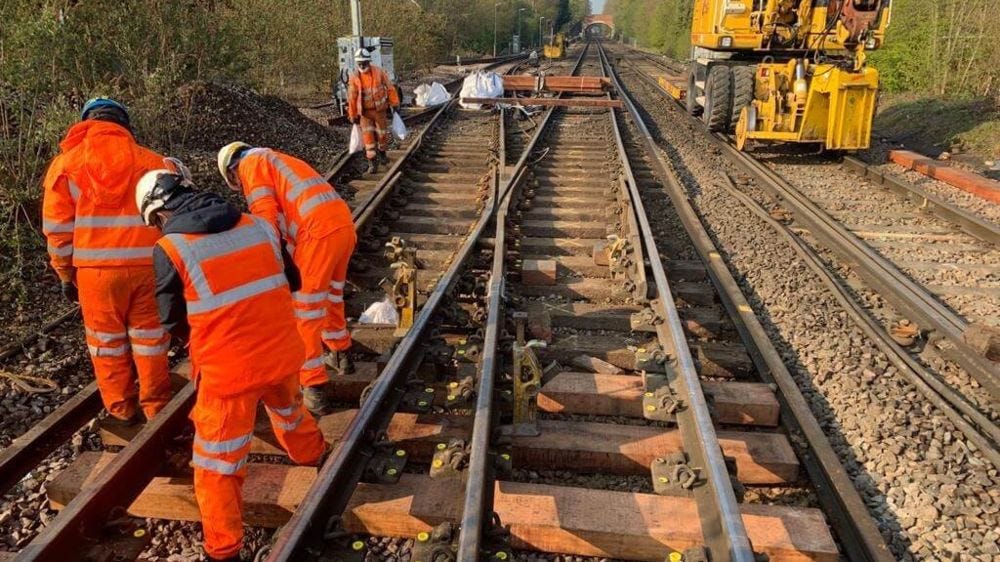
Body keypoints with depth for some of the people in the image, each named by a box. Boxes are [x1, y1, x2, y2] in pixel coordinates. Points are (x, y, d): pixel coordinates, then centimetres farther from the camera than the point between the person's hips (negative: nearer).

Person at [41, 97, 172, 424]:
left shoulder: (66, 162, 4)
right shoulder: (153, 161, 4)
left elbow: (57, 228, 2)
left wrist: (66, 274, 11)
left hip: (96, 268, 0)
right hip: (148, 265, 1)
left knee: (107, 340, 14)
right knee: (149, 337, 13)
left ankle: (120, 410, 24)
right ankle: (156, 407, 22)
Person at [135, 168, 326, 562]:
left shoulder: (169, 249, -12)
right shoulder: (259, 225, 1)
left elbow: (173, 322, 0)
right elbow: (291, 282, 13)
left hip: (228, 370, -5)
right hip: (283, 353, 5)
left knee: (218, 464, 13)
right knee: (290, 414, 35)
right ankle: (315, 458, 60)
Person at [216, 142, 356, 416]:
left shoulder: (251, 164, 7)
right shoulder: (277, 160, 33)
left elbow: (267, 216, -6)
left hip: (319, 231, -8)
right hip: (345, 223, 9)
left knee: (305, 311, 1)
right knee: (331, 295, 28)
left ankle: (314, 389, 6)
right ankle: (340, 355, 45)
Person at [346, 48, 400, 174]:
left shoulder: (379, 72, -8)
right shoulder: (354, 77, -7)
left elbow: (390, 88, 0)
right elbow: (352, 98, -1)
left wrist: (394, 103, 1)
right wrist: (353, 116, 3)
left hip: (379, 109, 1)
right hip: (365, 112, -1)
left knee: (382, 133, 11)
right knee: (368, 136, -9)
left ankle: (382, 153, 38)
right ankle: (372, 163, -7)